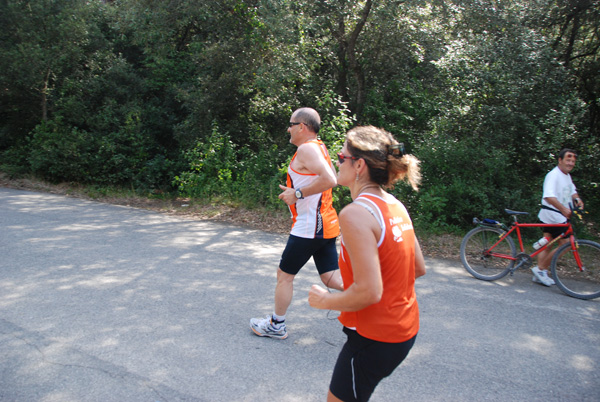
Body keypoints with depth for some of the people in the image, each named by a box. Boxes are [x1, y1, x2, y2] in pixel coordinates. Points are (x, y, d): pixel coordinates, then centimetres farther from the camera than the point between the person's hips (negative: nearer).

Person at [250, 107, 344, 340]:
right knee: (331, 278, 11)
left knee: (284, 275, 8)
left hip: (309, 227, -9)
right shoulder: (319, 147, 14)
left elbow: (329, 180, -29)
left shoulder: (306, 149, -16)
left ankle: (276, 325, 24)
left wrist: (298, 194, -19)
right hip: (326, 225, 9)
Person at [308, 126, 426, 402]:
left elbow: (368, 292, -28)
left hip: (375, 338, -8)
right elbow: (419, 269, 9)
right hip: (405, 329, 9)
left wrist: (324, 300, -12)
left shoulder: (355, 213, -24)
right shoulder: (395, 205, 2)